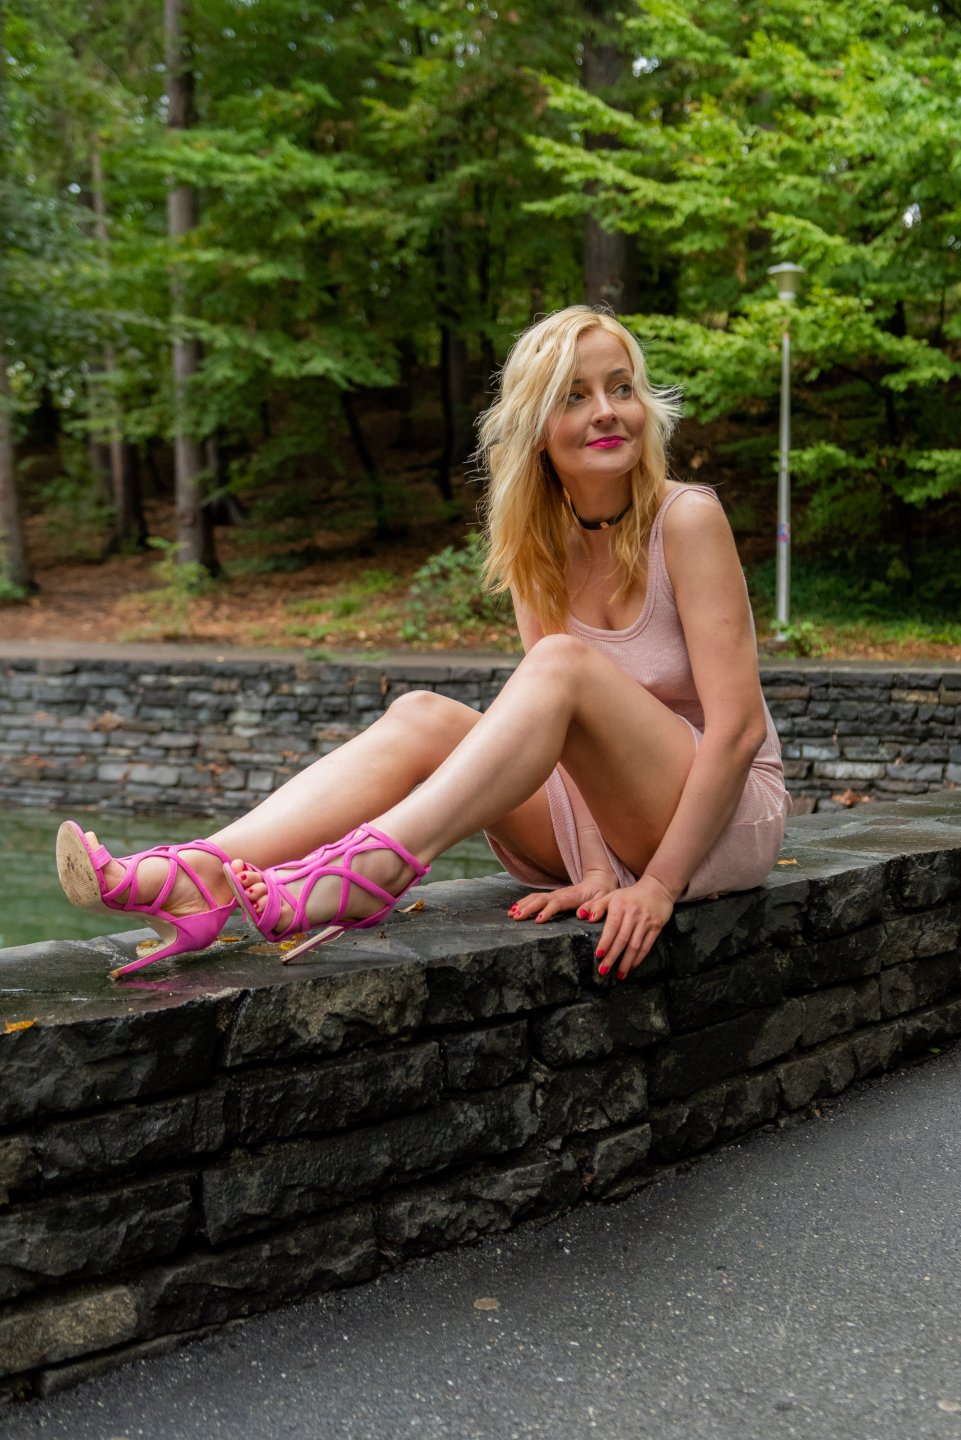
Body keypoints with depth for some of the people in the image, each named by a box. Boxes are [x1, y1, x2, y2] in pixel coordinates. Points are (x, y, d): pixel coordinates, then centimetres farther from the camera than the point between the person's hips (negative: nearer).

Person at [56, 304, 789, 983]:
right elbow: (563, 726, -7)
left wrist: (659, 884, -23)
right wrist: (596, 871, -21)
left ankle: (364, 873, -44)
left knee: (564, 663, -30)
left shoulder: (686, 519, -14)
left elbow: (737, 727, -18)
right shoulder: (536, 544, 2)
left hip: (726, 818, -4)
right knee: (423, 716, -19)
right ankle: (199, 877, -37)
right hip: (598, 817, 5)